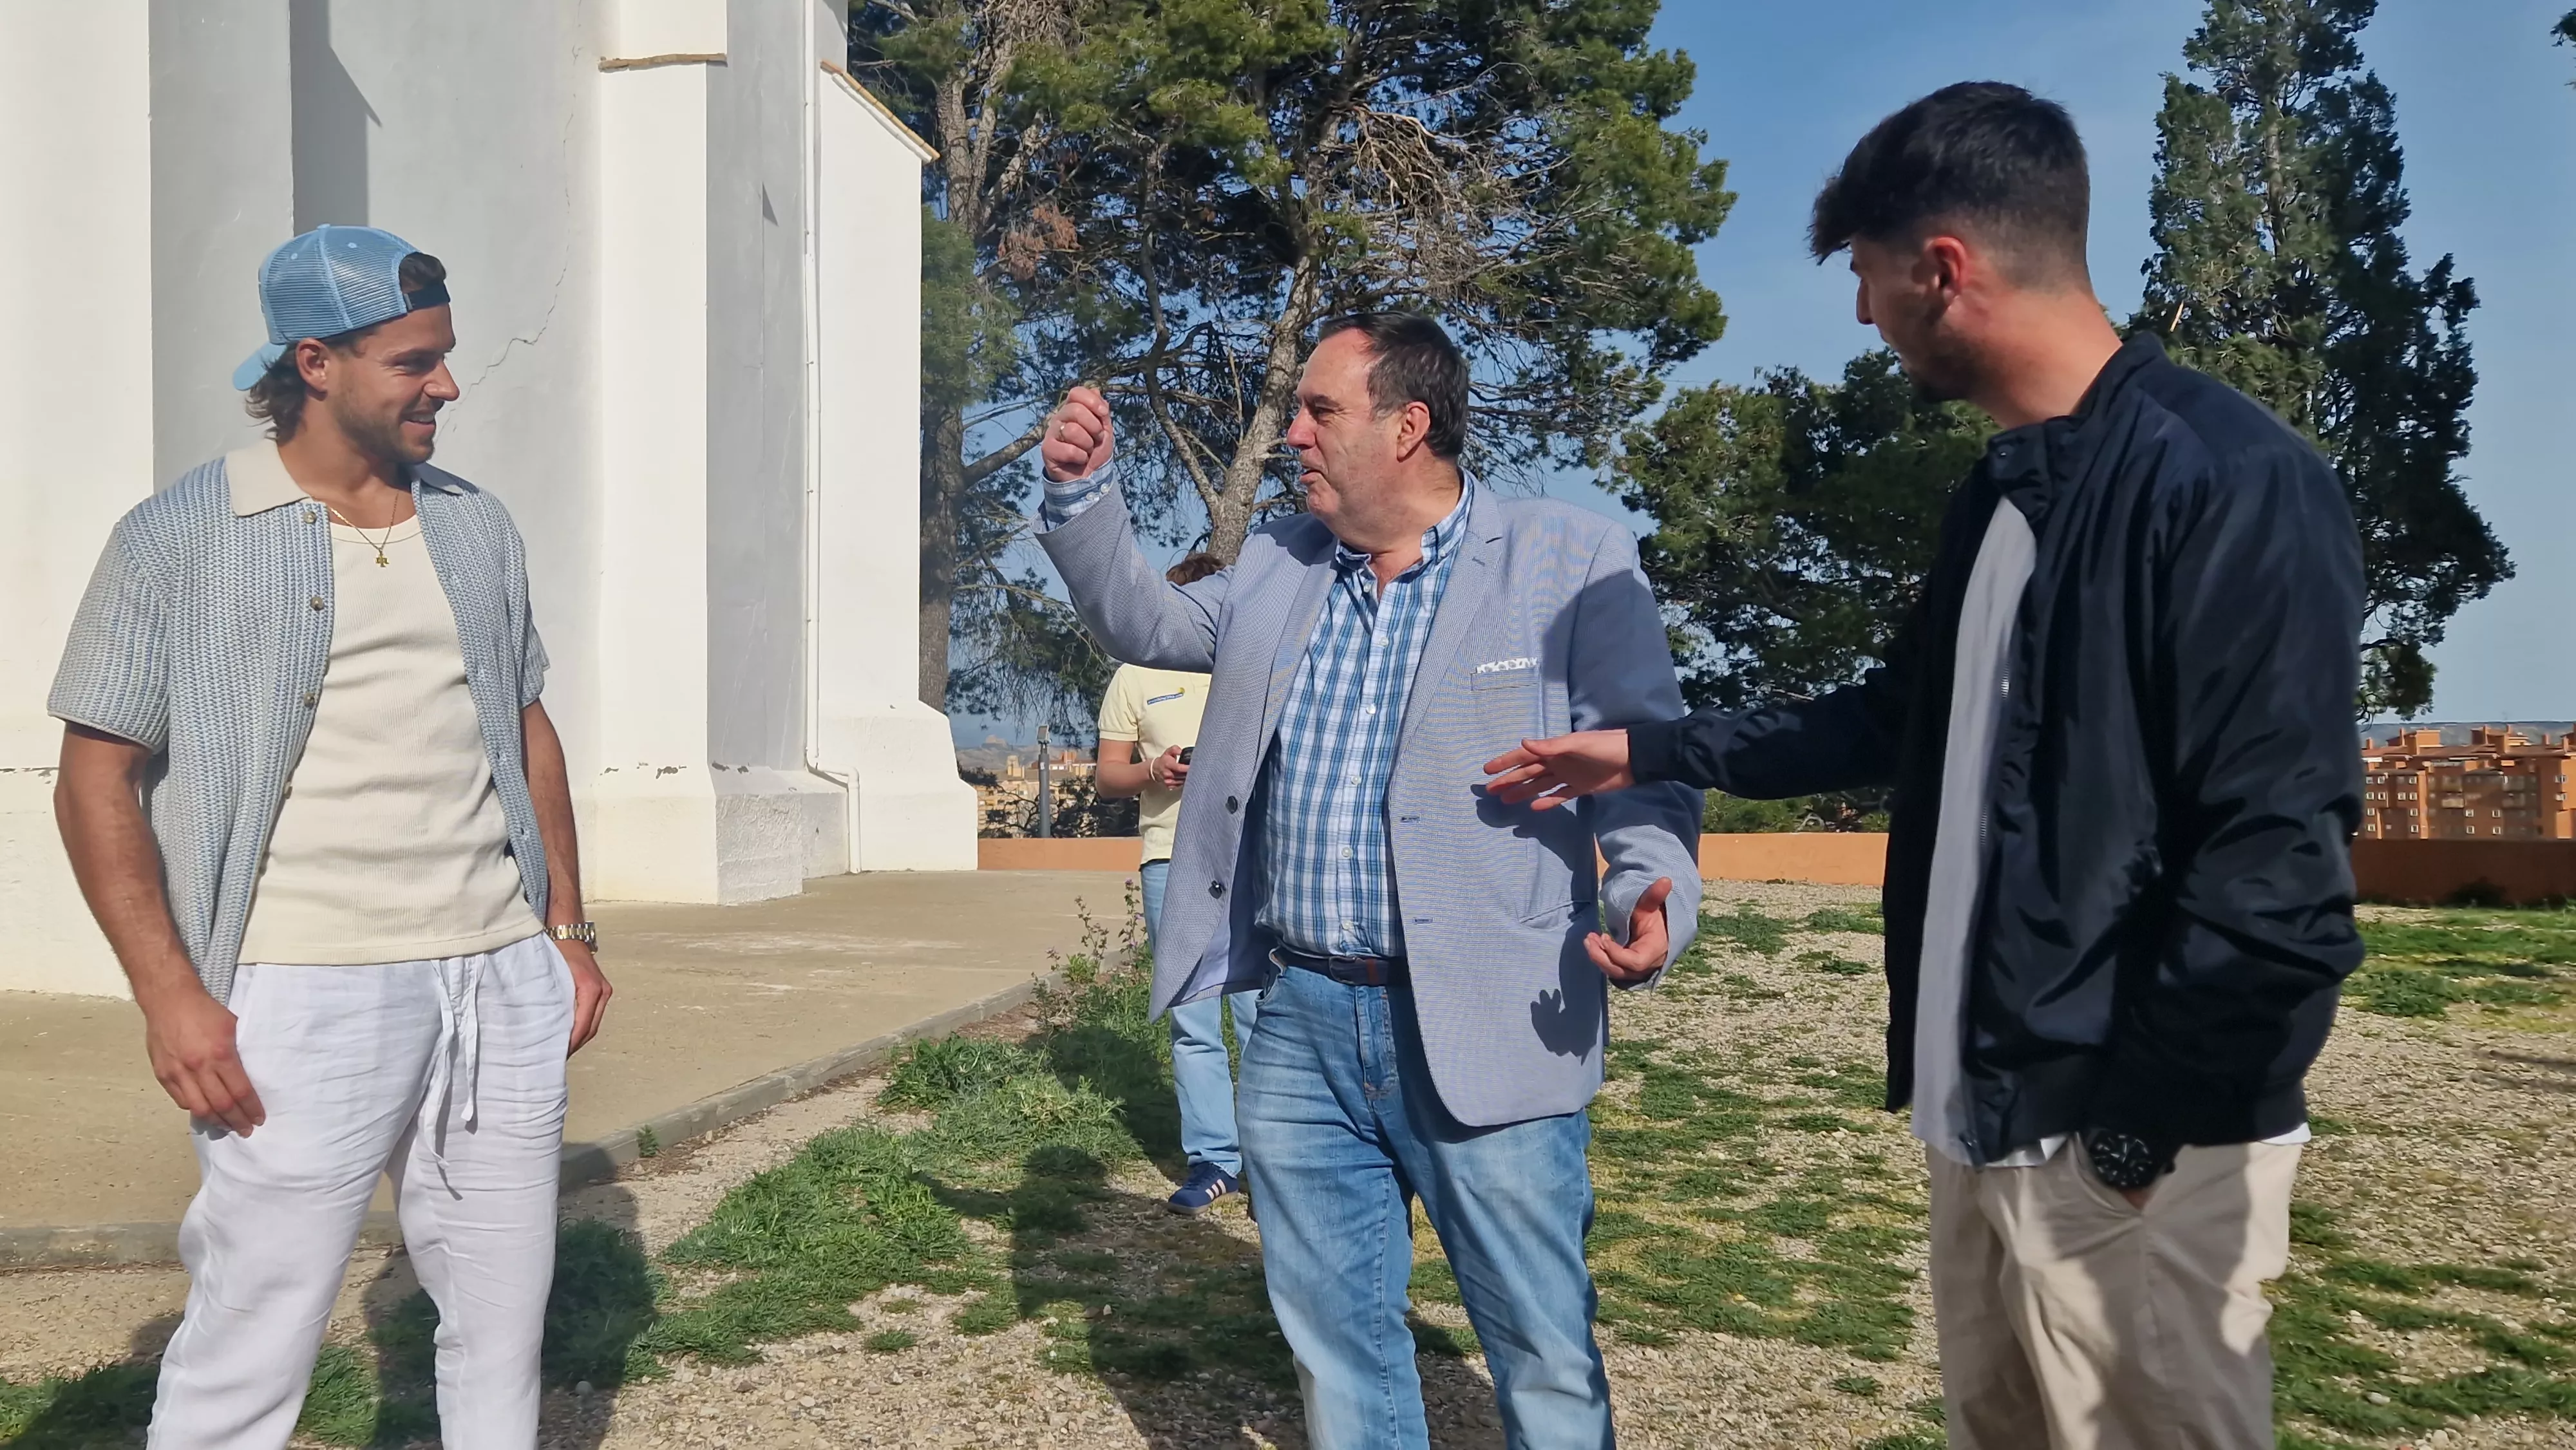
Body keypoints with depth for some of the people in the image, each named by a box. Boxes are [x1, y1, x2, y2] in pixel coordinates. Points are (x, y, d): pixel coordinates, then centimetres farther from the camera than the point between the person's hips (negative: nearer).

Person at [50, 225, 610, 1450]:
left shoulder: (477, 528, 12)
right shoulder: (181, 538, -2)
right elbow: (97, 775, -2)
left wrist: (567, 928, 12)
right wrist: (168, 994, -11)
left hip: (503, 984, 5)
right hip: (305, 999, -4)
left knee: (504, 1322, 13)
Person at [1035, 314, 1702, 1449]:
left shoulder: (1573, 565, -4)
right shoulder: (1277, 567, 12)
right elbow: (1143, 622, 24)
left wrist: (1651, 897, -24)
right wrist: (1082, 493, 9)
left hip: (1482, 1035, -5)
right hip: (1299, 1025, 5)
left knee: (1545, 1356, 6)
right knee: (1333, 1340, 17)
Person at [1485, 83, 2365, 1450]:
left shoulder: (2230, 482, -18)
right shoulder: (1999, 493, 10)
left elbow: (2277, 872, -22)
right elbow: (1901, 720, 22)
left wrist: (2134, 1132, -16)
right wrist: (1651, 750, 23)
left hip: (2124, 1147, -8)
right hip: (1984, 1120, 9)